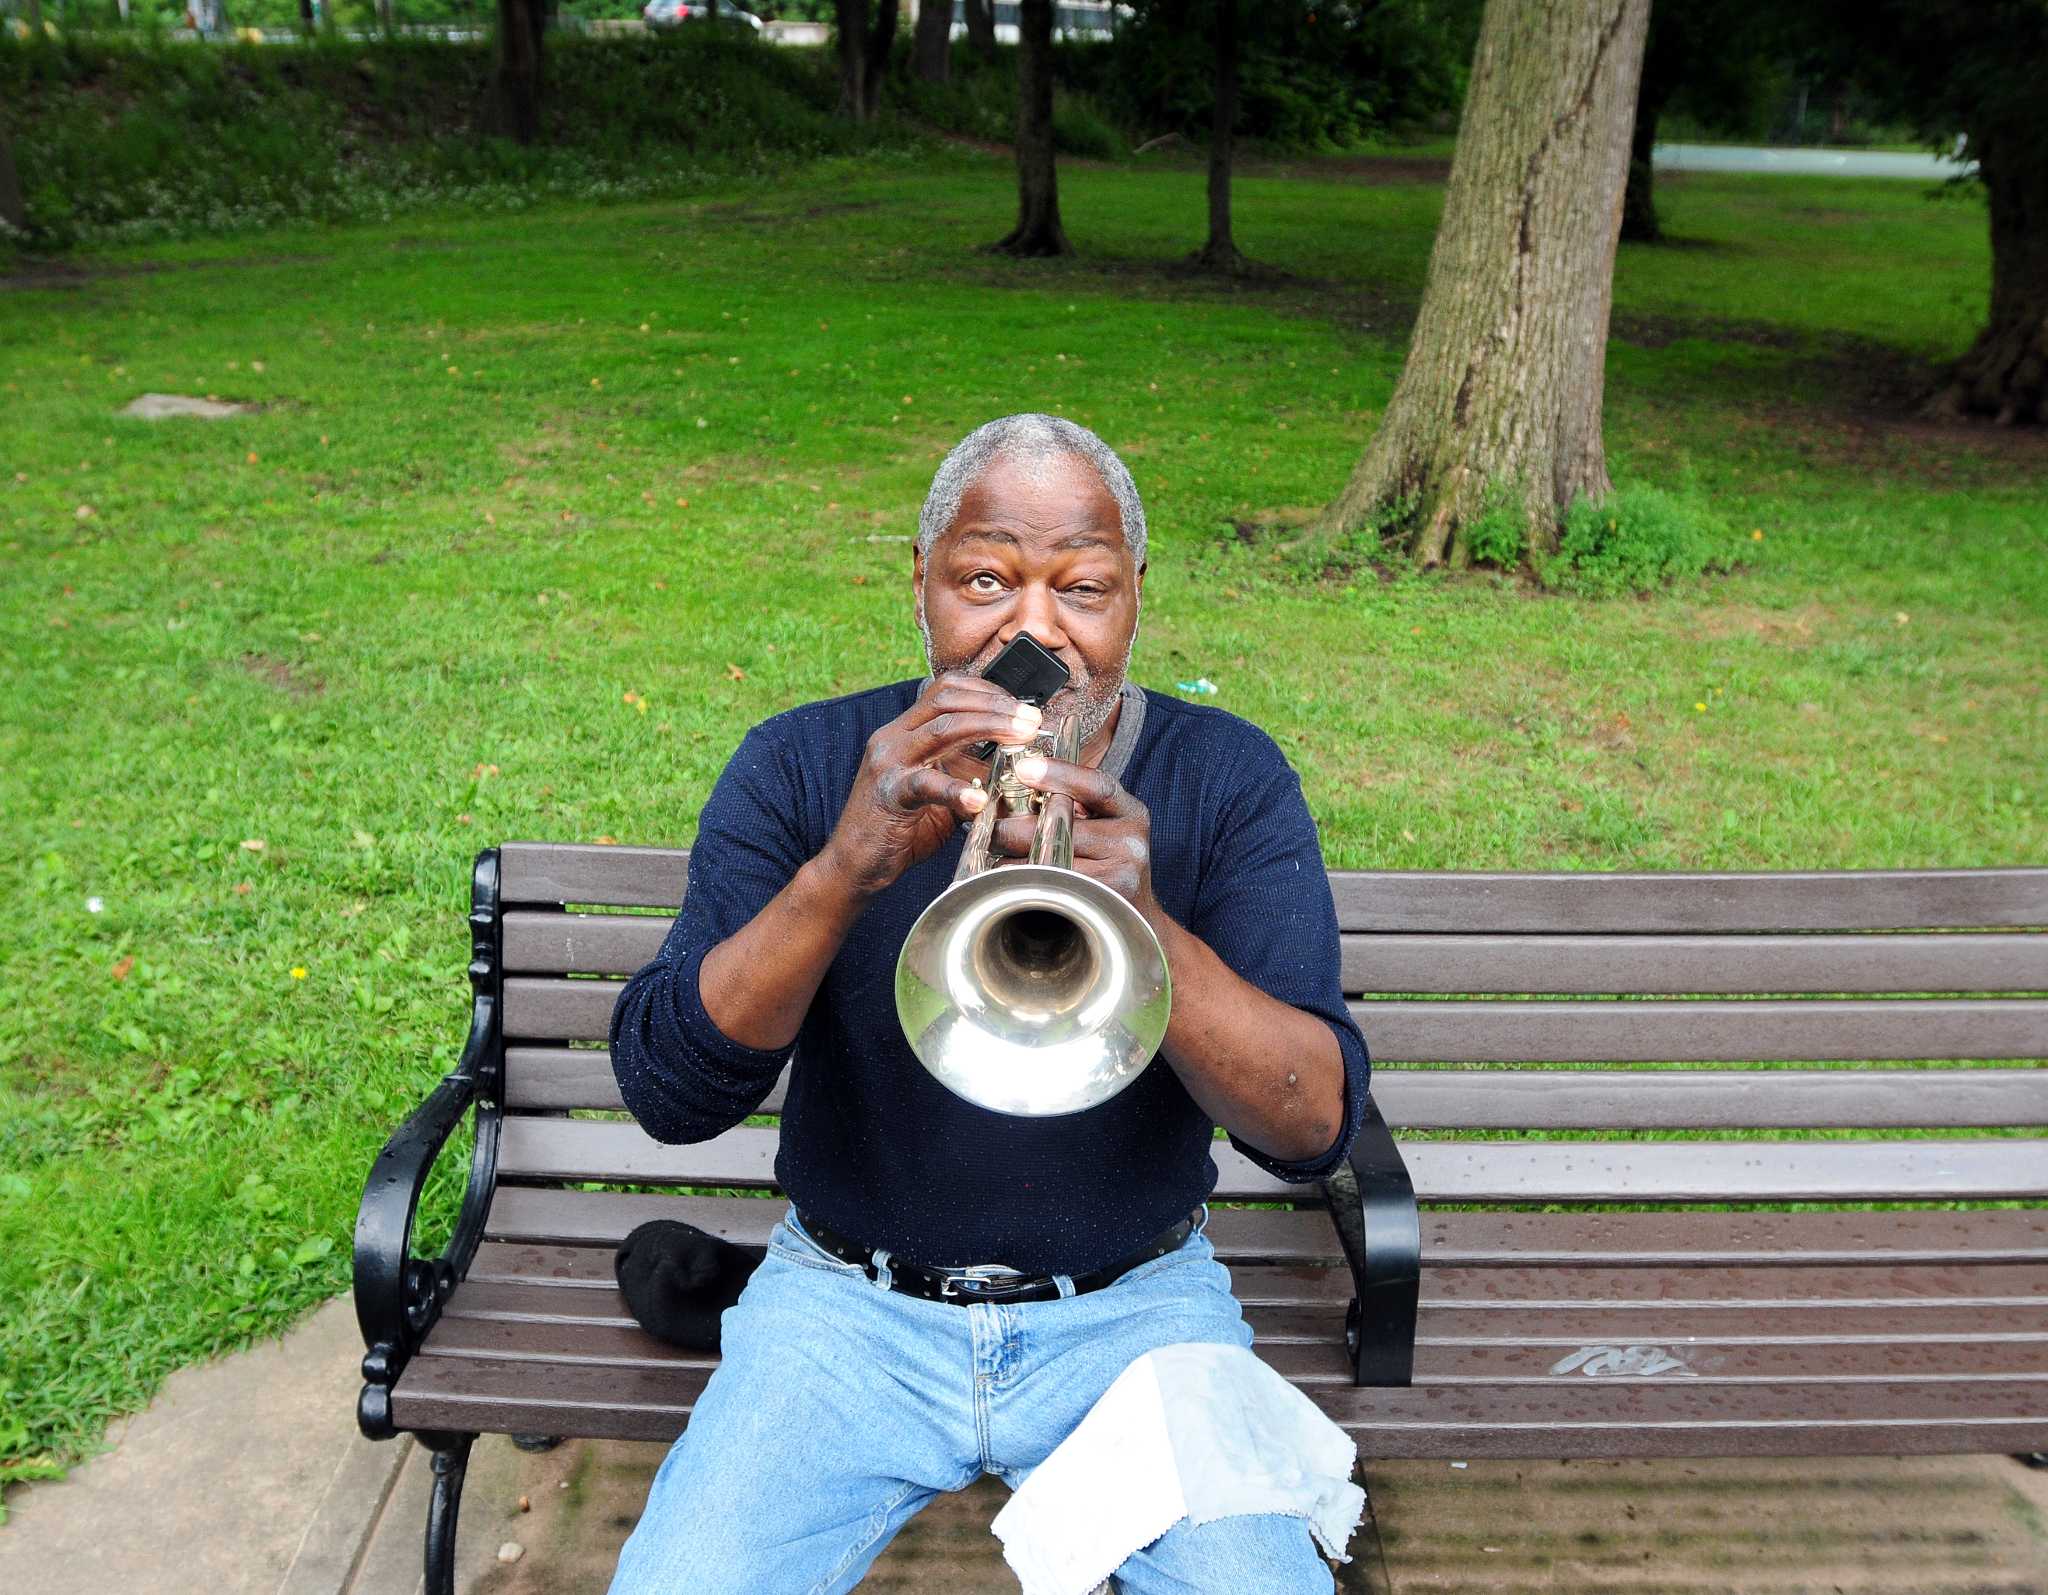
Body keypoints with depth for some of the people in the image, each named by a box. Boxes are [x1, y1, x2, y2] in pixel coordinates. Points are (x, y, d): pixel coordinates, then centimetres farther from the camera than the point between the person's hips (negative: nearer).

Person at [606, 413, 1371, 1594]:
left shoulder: (1229, 779, -6)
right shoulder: (801, 769, -6)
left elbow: (1317, 1127, -14)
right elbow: (668, 1093, -15)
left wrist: (1148, 929, -33)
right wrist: (842, 871, -31)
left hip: (1133, 1306, 1)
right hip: (854, 1304, 0)